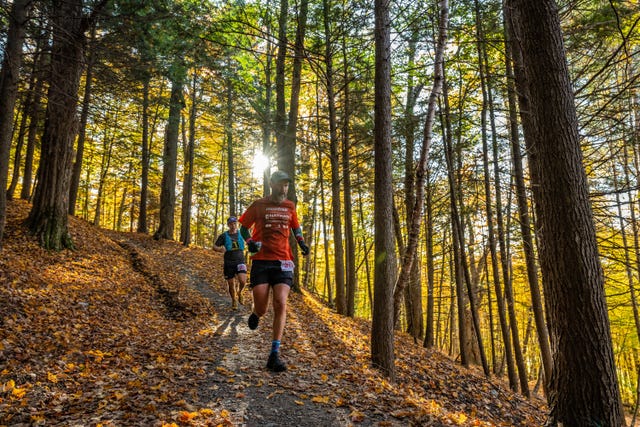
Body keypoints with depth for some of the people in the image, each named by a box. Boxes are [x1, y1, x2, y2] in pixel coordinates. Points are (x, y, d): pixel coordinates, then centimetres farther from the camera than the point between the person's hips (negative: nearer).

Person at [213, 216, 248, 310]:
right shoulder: (223, 236, 1)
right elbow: (214, 247, -1)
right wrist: (220, 249, -22)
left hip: (240, 262, 0)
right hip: (229, 263, 0)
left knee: (243, 281, -21)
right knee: (231, 284, 4)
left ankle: (239, 292, 12)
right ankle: (234, 301, 30)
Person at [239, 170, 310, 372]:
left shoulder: (290, 206, 12)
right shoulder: (258, 205, 4)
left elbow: (295, 226, 27)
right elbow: (244, 227, 10)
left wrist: (301, 242, 9)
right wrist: (249, 242, -10)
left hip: (283, 262, 2)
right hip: (261, 261, -1)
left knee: (280, 305, -13)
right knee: (261, 309, -5)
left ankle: (274, 355, -6)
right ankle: (256, 314, 36)